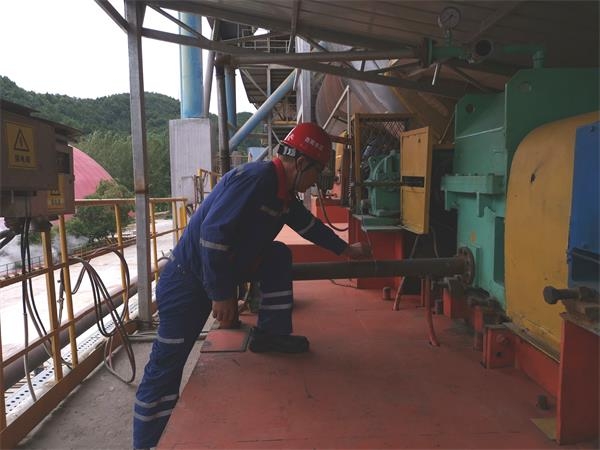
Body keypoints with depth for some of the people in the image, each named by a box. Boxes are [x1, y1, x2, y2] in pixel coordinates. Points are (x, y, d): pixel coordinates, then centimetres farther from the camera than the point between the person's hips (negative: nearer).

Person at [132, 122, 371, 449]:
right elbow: (213, 232, -31)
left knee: (279, 256, 1)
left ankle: (271, 334, 9)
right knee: (166, 366, -1)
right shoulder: (255, 177, -25)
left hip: (222, 269, 8)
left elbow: (308, 224, 22)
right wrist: (221, 294, -26)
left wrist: (346, 249, 30)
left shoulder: (284, 193, 4)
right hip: (187, 280, -8)